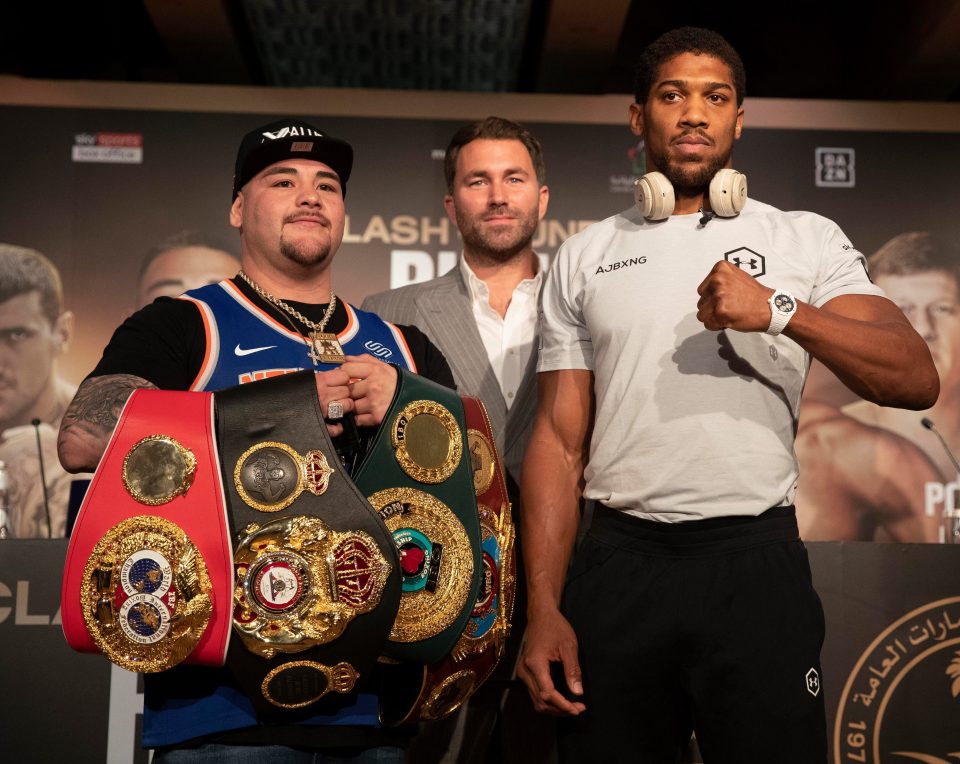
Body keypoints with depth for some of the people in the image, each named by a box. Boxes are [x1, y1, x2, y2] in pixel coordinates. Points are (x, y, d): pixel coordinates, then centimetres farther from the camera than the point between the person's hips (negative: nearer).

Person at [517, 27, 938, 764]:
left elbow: (917, 380, -7)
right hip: (618, 565, 2)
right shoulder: (585, 258, 9)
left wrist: (779, 310, -21)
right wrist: (544, 609, -2)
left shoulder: (807, 240, 5)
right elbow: (559, 440, 6)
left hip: (756, 563, -1)